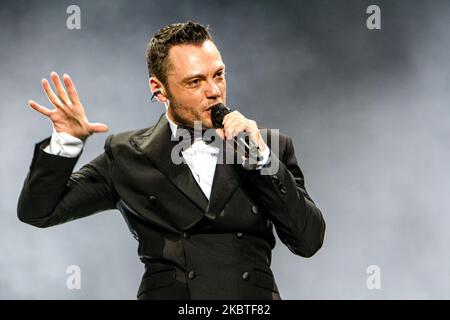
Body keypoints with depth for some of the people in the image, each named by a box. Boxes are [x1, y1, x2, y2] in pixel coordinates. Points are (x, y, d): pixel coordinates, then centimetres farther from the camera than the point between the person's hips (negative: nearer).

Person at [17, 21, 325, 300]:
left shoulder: (271, 146, 10)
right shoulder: (127, 156, 9)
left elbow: (310, 240, 3)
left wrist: (262, 156, -6)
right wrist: (66, 140, -5)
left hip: (255, 295, 1)